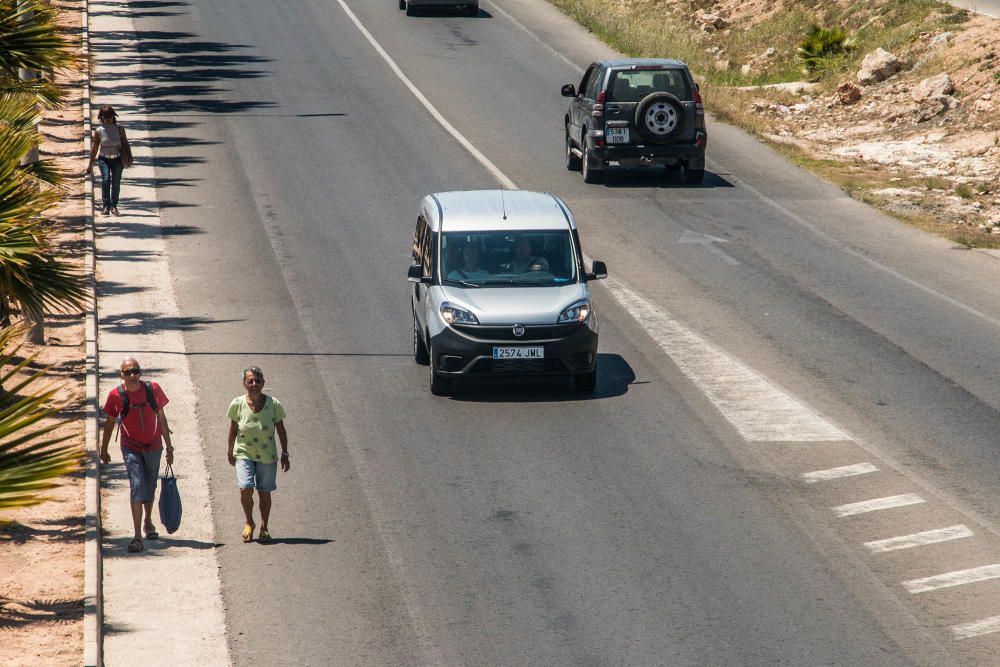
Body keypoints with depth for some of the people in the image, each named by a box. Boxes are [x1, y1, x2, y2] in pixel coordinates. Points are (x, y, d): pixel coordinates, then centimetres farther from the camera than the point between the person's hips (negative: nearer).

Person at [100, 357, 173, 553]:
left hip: (153, 447, 3)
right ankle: (137, 536, -20)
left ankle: (148, 522, 45)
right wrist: (103, 450, 10)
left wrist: (169, 448, 5)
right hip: (131, 448, -2)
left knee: (150, 488, 18)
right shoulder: (116, 395, -12)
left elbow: (162, 419, 2)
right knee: (137, 486, -17)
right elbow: (109, 424, 3)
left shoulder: (153, 389, -9)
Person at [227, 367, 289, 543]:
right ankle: (249, 522, 11)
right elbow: (233, 430, 3)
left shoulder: (273, 405, -11)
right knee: (245, 489, -15)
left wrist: (284, 454, 1)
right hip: (244, 454, 0)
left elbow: (281, 431, 0)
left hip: (267, 456, 0)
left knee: (264, 492, 4)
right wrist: (230, 452, 11)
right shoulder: (237, 404, -11)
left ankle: (264, 528, 24)